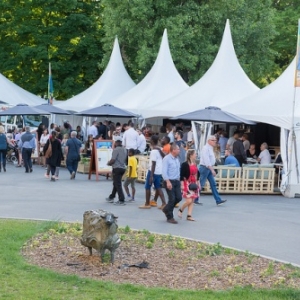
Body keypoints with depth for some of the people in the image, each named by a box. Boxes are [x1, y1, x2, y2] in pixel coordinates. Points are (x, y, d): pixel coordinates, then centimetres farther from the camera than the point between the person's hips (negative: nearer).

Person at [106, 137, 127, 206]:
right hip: (123, 168, 8)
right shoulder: (124, 150, 11)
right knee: (116, 183, 20)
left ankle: (121, 201, -9)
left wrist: (108, 163, 2)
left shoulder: (116, 149, -14)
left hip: (117, 168, -8)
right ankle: (111, 197, 30)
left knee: (118, 184, -6)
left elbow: (113, 160, -19)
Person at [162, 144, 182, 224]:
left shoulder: (177, 159, 13)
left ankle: (166, 209, 25)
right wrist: (168, 182, -26)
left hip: (177, 181, 8)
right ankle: (170, 217, 7)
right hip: (170, 181, -8)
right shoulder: (167, 159, -12)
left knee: (179, 197, 3)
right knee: (172, 199, -5)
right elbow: (164, 171, -18)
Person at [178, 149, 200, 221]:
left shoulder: (195, 164, 11)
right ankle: (180, 210, 13)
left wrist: (198, 183, 18)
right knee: (189, 201, -12)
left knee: (192, 201, 5)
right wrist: (182, 184, -16)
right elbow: (181, 175, -12)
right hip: (187, 184, -7)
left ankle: (189, 215, 10)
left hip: (194, 184, 7)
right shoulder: (185, 164, -11)